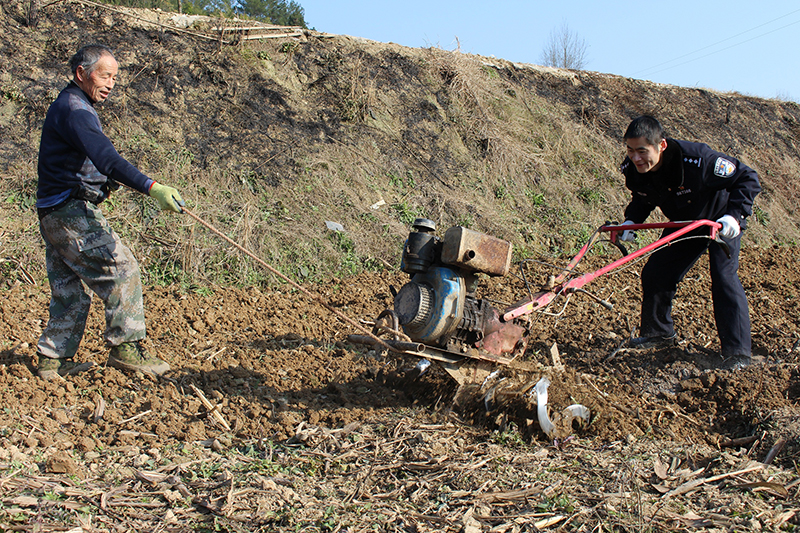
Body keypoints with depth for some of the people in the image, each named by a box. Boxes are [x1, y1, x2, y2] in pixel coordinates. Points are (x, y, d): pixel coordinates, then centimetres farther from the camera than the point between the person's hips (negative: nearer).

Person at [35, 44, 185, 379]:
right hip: (71, 212, -10)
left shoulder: (69, 107, 20)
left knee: (71, 288, 13)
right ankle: (125, 347, -6)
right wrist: (151, 187, -40)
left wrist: (110, 181, 9)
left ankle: (53, 359, 18)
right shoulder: (74, 110, -15)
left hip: (54, 214, 10)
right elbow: (106, 158, -30)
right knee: (121, 269, -9)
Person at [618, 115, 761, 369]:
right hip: (684, 223, 6)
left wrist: (735, 215, -40)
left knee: (724, 277, -19)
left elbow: (747, 178, -28)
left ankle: (737, 352, -13)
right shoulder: (632, 170, -22)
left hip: (721, 220, -6)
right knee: (655, 273, 1)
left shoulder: (697, 160, -39)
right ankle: (658, 332, 24)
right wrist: (631, 220, -16)